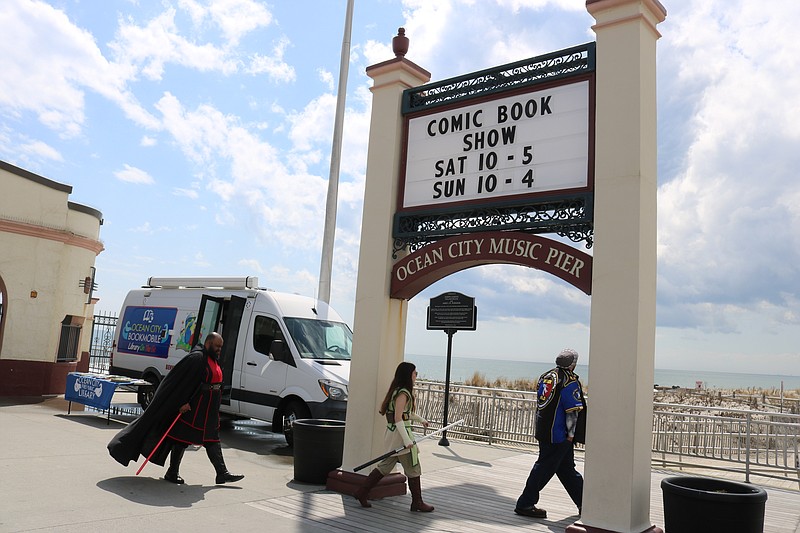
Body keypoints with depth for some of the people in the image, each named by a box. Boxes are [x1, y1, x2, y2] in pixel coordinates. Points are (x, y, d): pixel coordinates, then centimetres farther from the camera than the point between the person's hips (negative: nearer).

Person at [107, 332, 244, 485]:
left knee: (213, 441, 10)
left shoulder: (213, 360, 12)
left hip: (208, 412, 9)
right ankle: (172, 473, 17)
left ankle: (222, 473, 12)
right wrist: (183, 403, -26)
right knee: (182, 439, 4)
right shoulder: (196, 358, -18)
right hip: (192, 409, -9)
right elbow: (183, 382, -22)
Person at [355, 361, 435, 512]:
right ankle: (417, 503, 13)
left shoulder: (400, 391, 13)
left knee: (386, 466, 14)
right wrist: (407, 440, -26)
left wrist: (421, 419, 40)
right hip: (400, 433, -10)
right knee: (413, 469, 3)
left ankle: (362, 493, 17)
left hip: (393, 433, 10)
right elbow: (398, 418, -23)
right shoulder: (402, 394, -17)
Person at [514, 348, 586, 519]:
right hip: (559, 434, -8)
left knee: (567, 468, 16)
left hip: (543, 431, 8)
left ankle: (583, 503, 27)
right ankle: (525, 504, 4)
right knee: (544, 467, -1)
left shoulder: (546, 376, 12)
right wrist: (571, 434, -7)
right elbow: (573, 410, -14)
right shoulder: (570, 381, -12)